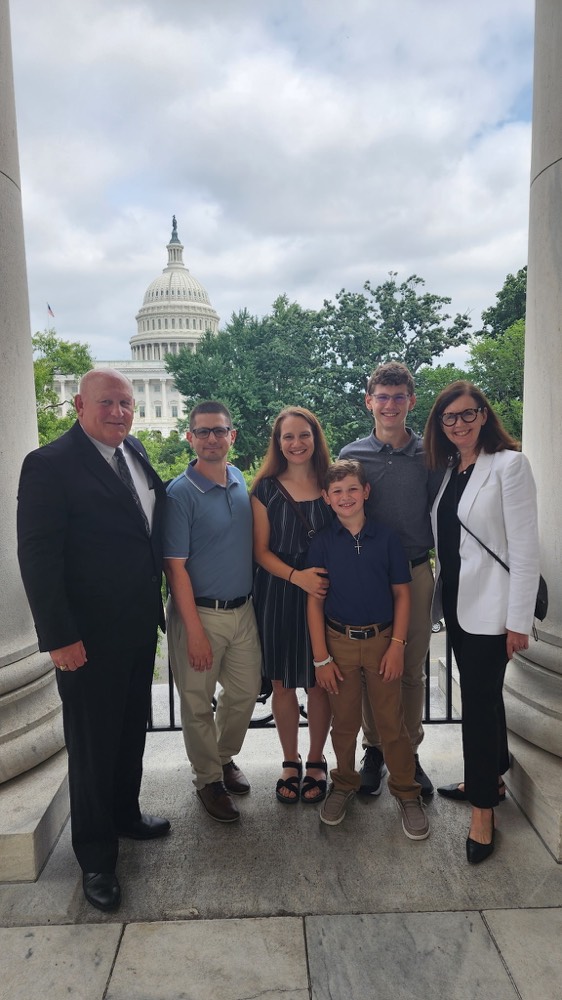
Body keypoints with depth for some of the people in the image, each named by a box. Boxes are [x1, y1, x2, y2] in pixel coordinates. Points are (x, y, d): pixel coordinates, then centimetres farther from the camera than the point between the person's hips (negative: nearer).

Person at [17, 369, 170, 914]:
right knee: (92, 745, 10)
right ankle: (96, 857, 29)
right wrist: (59, 637, -19)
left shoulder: (136, 452, 5)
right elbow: (38, 558, -18)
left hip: (139, 628, 7)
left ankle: (125, 813, 45)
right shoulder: (50, 464, -16)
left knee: (132, 730, 22)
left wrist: (156, 604, 9)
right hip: (89, 638, -7)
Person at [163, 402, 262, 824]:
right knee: (198, 703, 9)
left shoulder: (241, 481, 4)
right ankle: (208, 778, 31)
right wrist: (195, 631, -15)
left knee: (245, 692, 16)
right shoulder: (180, 494, -13)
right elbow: (176, 567, -14)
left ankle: (226, 758, 41)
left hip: (243, 610, 6)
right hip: (200, 613, -5)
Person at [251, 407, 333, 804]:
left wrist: (329, 579, -8)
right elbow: (261, 550, -3)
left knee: (319, 681, 8)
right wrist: (296, 576, -18)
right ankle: (290, 762, 30)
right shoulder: (266, 489, -1)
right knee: (282, 683, 9)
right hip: (278, 595, 0)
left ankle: (316, 761, 30)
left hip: (323, 593, 0)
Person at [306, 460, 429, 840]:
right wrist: (321, 658, -4)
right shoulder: (323, 543, -4)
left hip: (381, 640, 0)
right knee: (344, 721, 13)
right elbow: (315, 602, -2)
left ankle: (407, 793, 25)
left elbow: (402, 594, 1)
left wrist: (397, 645, -6)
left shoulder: (387, 537, -4)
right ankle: (345, 784, 35)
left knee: (392, 720, 7)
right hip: (339, 641, 1)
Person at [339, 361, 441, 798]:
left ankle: (409, 752, 28)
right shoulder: (352, 455, 0)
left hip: (415, 574, 0)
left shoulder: (429, 454, 1)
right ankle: (374, 749, 28)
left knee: (412, 670, 10)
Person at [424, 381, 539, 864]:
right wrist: (440, 592, 9)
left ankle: (483, 810, 18)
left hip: (490, 607, -6)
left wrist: (519, 621, -16)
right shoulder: (447, 470, 9)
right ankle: (490, 779, 37)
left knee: (480, 700, 0)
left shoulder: (509, 464, -12)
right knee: (483, 693, 19)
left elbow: (525, 546, -15)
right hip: (456, 601, 7)